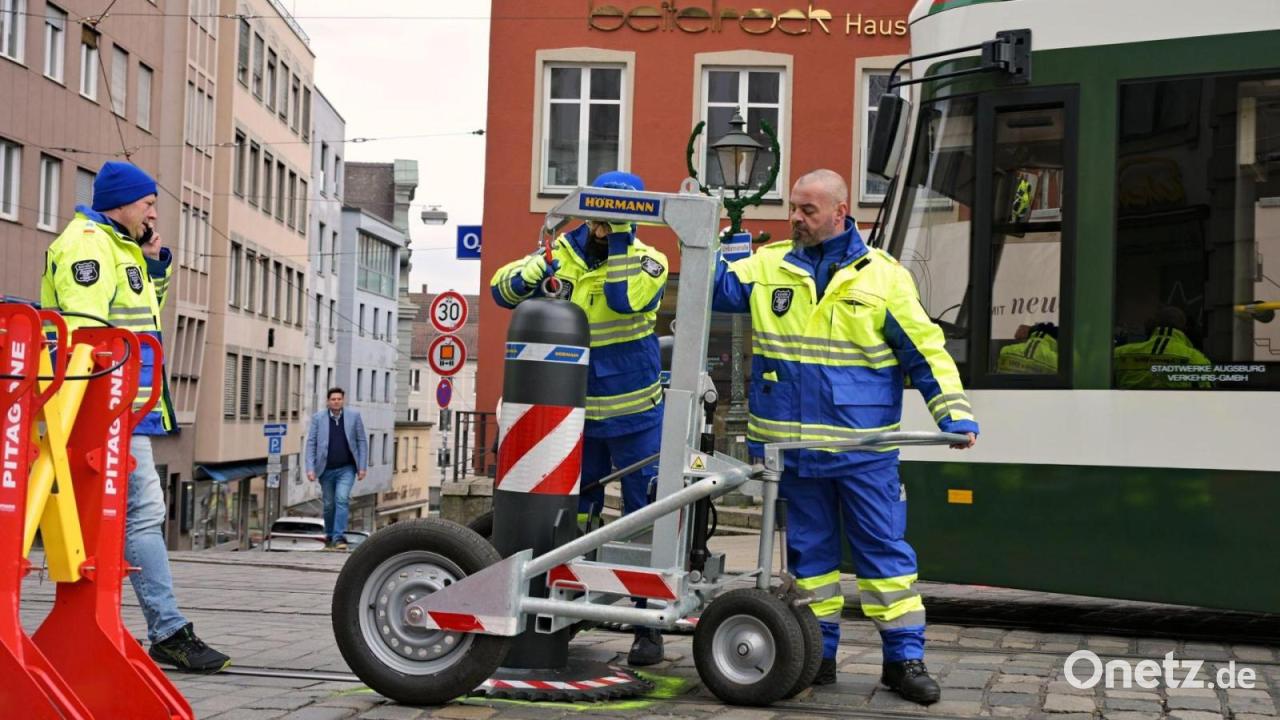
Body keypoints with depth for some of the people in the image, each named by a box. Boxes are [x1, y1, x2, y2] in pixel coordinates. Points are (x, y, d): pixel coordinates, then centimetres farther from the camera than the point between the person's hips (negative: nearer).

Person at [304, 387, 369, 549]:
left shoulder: (354, 416, 1)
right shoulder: (318, 418, 2)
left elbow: (362, 441, 4)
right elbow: (311, 443, 1)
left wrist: (363, 467, -2)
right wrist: (310, 468, -8)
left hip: (346, 469, -1)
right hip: (326, 469, 1)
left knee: (342, 499, -17)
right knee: (329, 505, 10)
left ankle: (339, 537, -17)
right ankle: (329, 536, 28)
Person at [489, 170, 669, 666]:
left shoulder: (647, 260, -7)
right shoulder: (562, 254, 1)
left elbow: (629, 300, -27)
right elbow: (503, 289, -4)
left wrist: (618, 249, -23)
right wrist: (530, 274, -23)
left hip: (635, 415, -3)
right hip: (577, 414, 3)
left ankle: (649, 625, 5)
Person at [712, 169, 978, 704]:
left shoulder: (883, 276, -1)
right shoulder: (769, 267, 7)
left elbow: (925, 352, 0)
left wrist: (955, 414, -8)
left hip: (864, 448, -2)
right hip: (793, 446, 3)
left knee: (884, 550, 1)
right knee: (809, 550, 11)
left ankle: (905, 657, 10)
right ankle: (818, 653, 22)